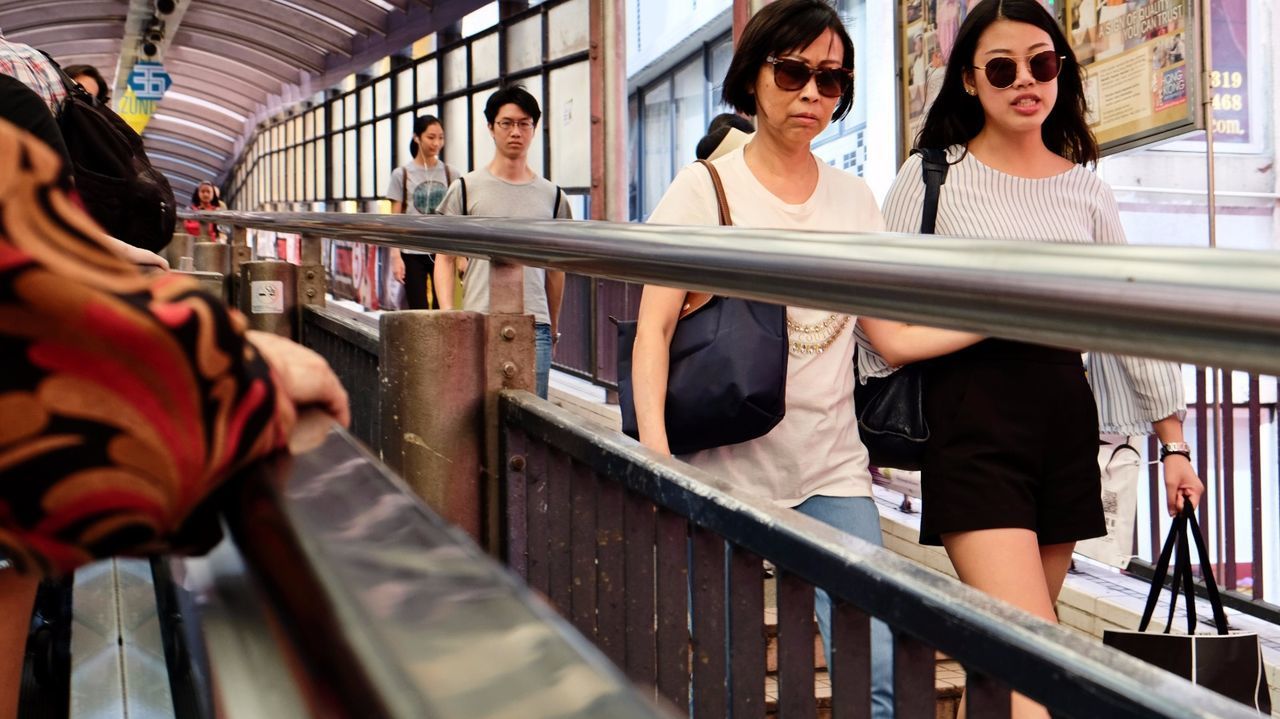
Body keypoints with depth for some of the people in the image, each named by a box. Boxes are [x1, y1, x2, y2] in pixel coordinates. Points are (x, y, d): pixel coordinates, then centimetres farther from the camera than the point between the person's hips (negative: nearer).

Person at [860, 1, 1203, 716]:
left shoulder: (1086, 189, 11)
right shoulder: (931, 177, 0)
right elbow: (883, 317, 2)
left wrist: (1173, 442, 12)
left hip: (1065, 412, 4)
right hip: (973, 415, -4)